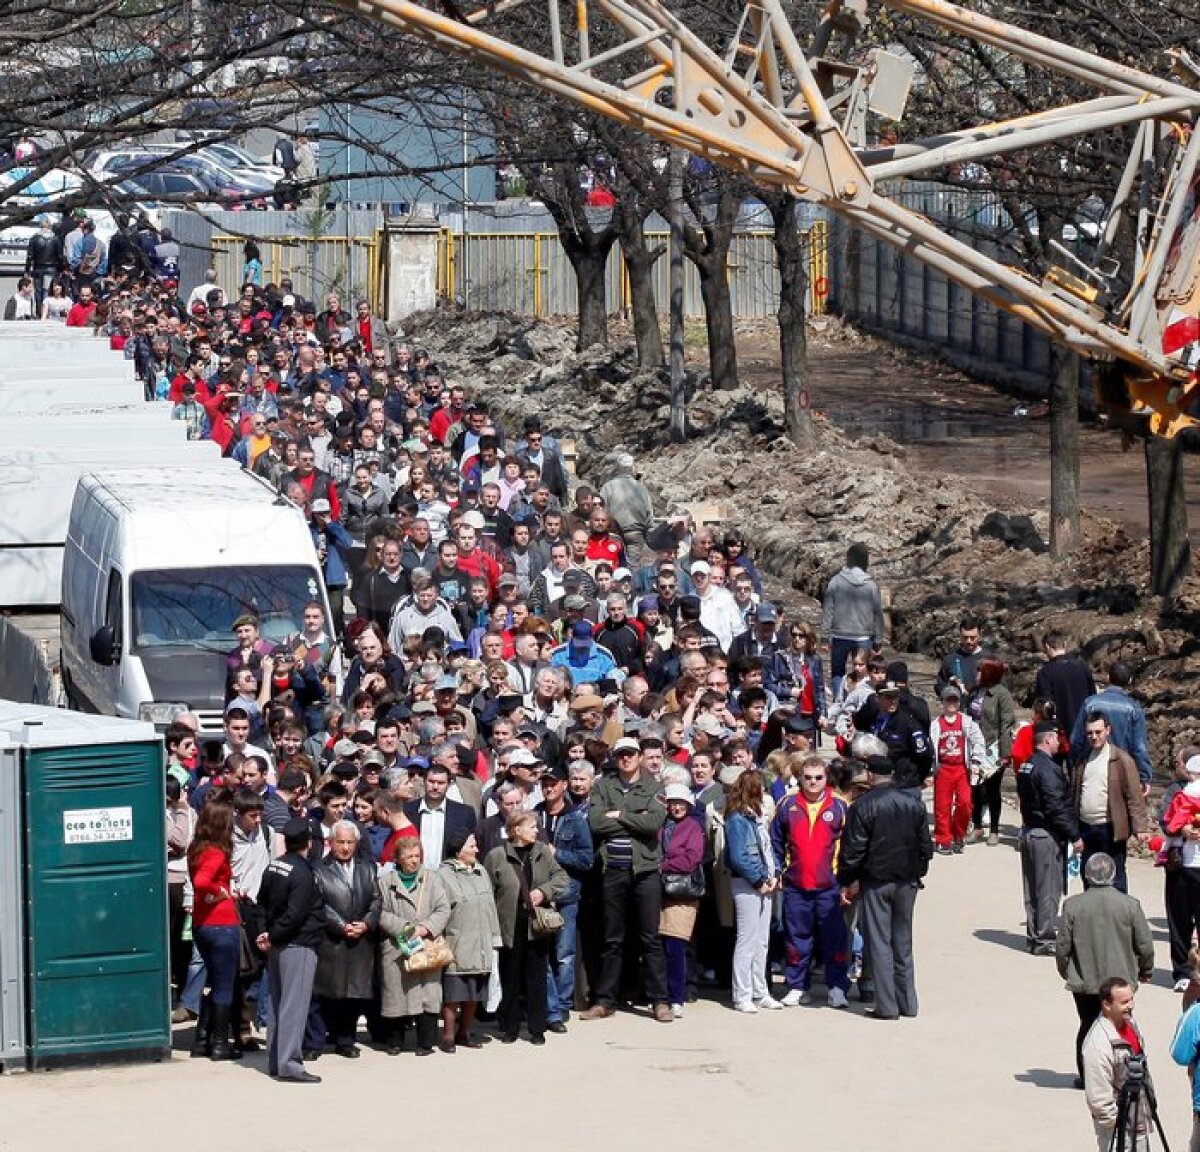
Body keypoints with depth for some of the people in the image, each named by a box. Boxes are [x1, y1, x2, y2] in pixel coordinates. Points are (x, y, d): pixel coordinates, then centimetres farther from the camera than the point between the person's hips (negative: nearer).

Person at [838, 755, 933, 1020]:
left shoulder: (862, 806, -12)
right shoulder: (914, 802, 3)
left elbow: (853, 849, -11)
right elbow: (926, 844, 9)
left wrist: (848, 881, 0)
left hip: (876, 881, -4)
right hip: (907, 881, 5)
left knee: (879, 943, 0)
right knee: (903, 941, 13)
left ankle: (886, 1006, -2)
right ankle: (907, 1002, 15)